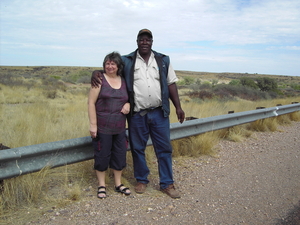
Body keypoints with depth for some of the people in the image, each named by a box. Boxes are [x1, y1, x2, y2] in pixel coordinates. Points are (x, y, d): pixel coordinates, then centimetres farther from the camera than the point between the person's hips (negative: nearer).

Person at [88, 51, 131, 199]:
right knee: (102, 156, 5)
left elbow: (129, 98, 21)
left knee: (119, 155, 12)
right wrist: (93, 124, -14)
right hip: (102, 127, -4)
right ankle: (101, 185, 23)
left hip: (120, 127, 5)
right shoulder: (100, 80, -5)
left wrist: (128, 104, -4)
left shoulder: (124, 81, 8)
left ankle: (118, 184, 29)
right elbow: (91, 102, -9)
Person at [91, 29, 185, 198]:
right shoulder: (127, 61, 4)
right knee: (138, 148, 10)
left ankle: (167, 184, 19)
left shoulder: (163, 60, 8)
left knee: (164, 148, 5)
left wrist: (178, 107, 3)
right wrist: (96, 72, -11)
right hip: (137, 115, 0)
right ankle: (142, 180, 30)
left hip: (159, 113, 1)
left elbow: (171, 84, 8)